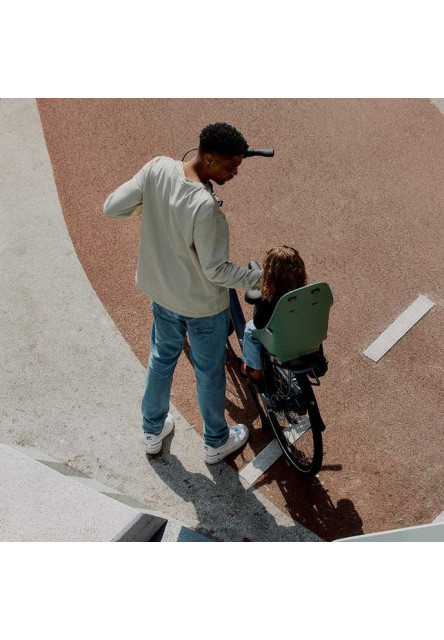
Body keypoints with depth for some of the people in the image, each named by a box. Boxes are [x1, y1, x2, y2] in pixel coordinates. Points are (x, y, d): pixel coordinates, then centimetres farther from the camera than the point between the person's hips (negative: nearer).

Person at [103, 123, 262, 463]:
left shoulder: (158, 168, -17)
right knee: (209, 370, 17)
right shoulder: (204, 207, -35)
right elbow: (216, 270, -26)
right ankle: (216, 442, 42)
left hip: (161, 290, 6)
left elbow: (112, 208, -9)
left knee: (162, 357, 27)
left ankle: (153, 430, 48)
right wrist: (261, 278, -15)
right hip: (202, 303, -6)